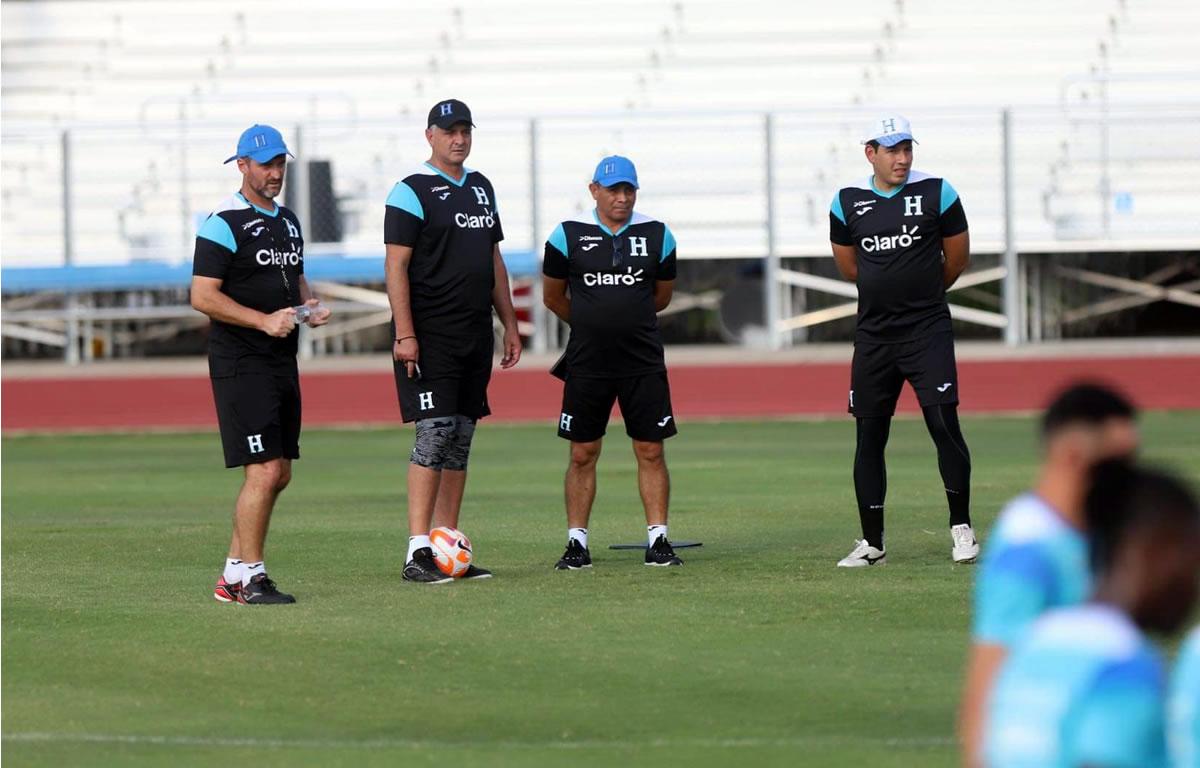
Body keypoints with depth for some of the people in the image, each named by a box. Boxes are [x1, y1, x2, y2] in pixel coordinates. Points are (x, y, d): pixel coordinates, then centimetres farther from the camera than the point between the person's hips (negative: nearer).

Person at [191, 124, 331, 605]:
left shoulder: (288, 221, 16)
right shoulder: (224, 223, -10)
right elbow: (202, 296, -15)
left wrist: (309, 305, 7)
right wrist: (264, 320, -21)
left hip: (282, 361, 9)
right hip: (240, 362, -9)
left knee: (280, 474, 9)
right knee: (264, 471, -14)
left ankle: (233, 575, 18)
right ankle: (250, 578, -7)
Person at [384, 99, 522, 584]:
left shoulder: (481, 189, 16)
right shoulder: (412, 192, -7)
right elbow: (396, 266, -11)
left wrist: (510, 326, 19)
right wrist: (404, 335, -19)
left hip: (475, 334, 7)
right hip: (430, 336, -7)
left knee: (461, 440, 7)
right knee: (435, 433, -13)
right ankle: (417, 553, -13)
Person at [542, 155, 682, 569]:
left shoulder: (657, 235, 2)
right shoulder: (568, 235, -2)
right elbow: (553, 296, 10)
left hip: (643, 363, 1)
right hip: (586, 364, -1)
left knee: (651, 451, 0)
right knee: (582, 454, 3)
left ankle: (658, 539, 6)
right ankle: (576, 542, 10)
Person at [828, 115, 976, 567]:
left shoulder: (936, 193, -2)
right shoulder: (847, 203, 4)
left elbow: (957, 259, 8)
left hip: (928, 330, -3)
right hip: (873, 336, 3)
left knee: (944, 424, -12)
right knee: (868, 438, 5)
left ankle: (961, 529, -1)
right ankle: (872, 543, 12)